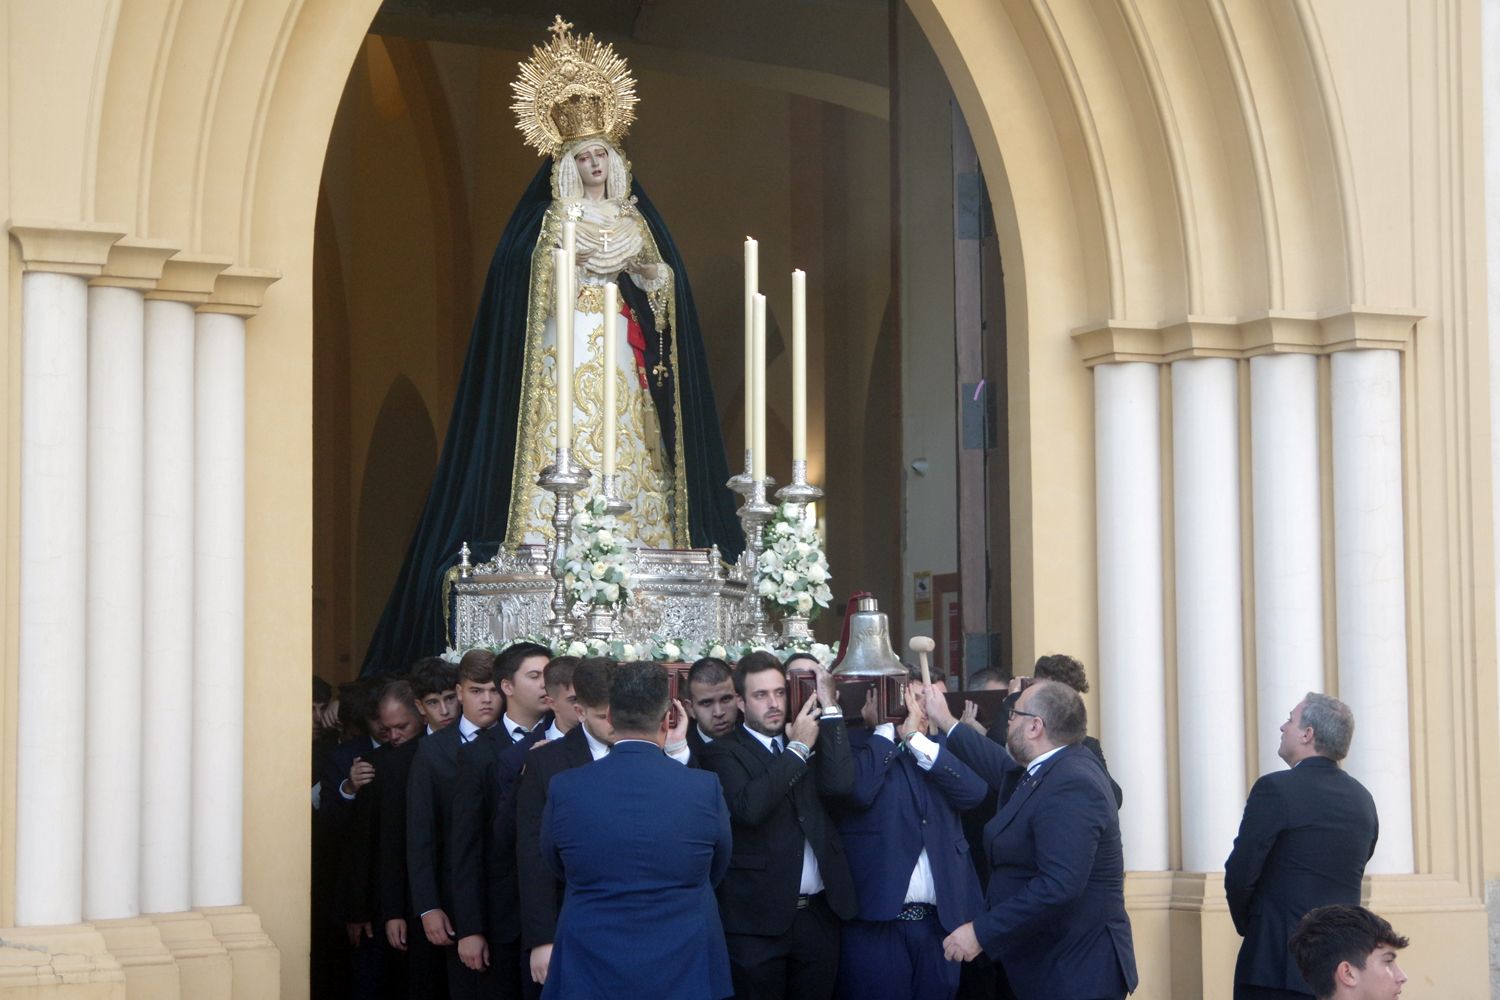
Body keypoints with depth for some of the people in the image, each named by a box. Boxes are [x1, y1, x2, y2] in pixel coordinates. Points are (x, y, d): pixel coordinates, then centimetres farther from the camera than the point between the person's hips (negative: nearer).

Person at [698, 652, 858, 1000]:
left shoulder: (811, 739, 12)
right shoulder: (723, 752, -3)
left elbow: (840, 784, -7)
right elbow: (749, 807, -20)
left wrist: (829, 707, -6)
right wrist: (798, 748, -12)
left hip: (818, 913, 4)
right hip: (758, 918, -4)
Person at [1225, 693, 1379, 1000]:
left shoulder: (1275, 789, -11)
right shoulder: (1362, 799, 11)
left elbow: (1239, 875, -10)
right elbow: (1349, 878, 15)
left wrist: (1247, 925, 8)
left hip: (1279, 964, -6)